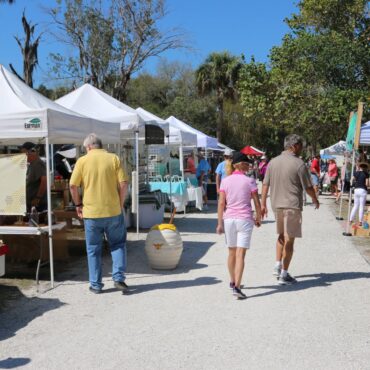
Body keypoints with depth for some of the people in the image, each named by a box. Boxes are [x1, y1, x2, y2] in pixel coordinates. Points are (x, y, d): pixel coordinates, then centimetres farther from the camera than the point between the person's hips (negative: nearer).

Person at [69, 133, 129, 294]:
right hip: (113, 210, 0)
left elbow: (73, 185, -4)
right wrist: (120, 204, 6)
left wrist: (78, 204, 10)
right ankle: (118, 278, 4)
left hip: (91, 212, 0)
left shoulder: (82, 161, 0)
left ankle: (95, 284, 15)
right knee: (118, 244, 14)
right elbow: (123, 184, -5)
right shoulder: (113, 158, 1)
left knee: (93, 249, 11)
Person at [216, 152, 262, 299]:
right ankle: (236, 287, -14)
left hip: (229, 219, 3)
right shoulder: (249, 181, -3)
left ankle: (232, 282, 32)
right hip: (245, 219, -3)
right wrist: (258, 218, 14)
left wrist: (220, 223, 1)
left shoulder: (225, 181, 2)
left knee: (232, 252, 18)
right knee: (240, 254, -5)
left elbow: (221, 203, -2)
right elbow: (257, 203, -1)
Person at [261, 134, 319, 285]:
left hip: (276, 205, 6)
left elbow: (265, 185, 5)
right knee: (289, 239, 2)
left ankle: (278, 266, 19)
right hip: (292, 205, -5)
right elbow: (308, 187, -6)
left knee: (281, 235, 23)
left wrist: (263, 204, 10)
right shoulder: (299, 164, -11)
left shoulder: (273, 162, 5)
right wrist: (315, 199, 12)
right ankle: (284, 275, 6)